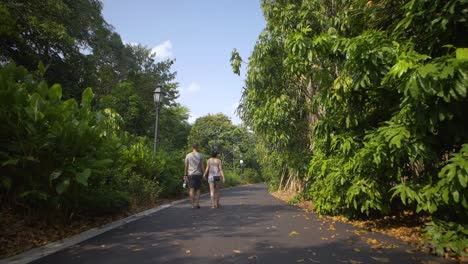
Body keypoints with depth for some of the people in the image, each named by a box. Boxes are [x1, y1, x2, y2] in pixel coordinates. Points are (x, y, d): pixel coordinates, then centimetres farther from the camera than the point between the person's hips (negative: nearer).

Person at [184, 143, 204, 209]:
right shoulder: (200, 155, 0)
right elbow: (202, 166, -1)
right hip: (198, 174, 0)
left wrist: (185, 175, 8)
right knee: (198, 189, 9)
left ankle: (193, 204, 0)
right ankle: (197, 204, 6)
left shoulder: (188, 155, 2)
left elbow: (186, 166, 2)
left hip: (190, 174, 0)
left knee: (192, 189, 2)